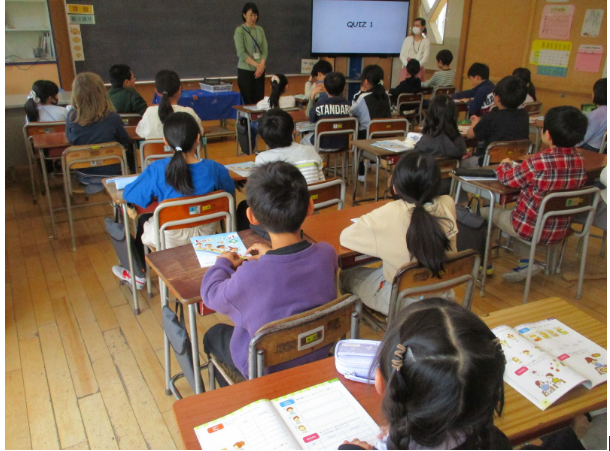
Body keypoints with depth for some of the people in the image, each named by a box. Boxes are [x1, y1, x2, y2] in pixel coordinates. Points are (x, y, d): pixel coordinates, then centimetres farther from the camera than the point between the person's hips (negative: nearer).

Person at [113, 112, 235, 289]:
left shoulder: (157, 170, -25)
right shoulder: (214, 169, -19)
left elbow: (129, 195, -15)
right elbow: (230, 192, -1)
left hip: (171, 239, -3)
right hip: (206, 234, 3)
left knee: (143, 220, 32)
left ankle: (138, 275, 51)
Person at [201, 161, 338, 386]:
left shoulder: (249, 275, -36)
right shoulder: (327, 254, -24)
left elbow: (212, 296, -13)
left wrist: (223, 264, 5)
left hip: (266, 371, -4)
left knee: (213, 335, 24)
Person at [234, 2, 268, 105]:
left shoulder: (260, 30, 9)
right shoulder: (240, 30, -5)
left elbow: (265, 50, 5)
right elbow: (241, 53, -13)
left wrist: (261, 66, -11)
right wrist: (257, 65, -18)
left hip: (259, 70, 4)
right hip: (245, 70, -4)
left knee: (259, 101, 4)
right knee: (248, 101, -3)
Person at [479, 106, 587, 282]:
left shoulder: (539, 162, -28)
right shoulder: (580, 161, -7)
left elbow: (507, 178, -13)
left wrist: (505, 164, 8)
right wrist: (519, 166, 9)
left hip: (531, 228, -6)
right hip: (560, 231, 7)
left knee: (484, 212, 15)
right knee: (515, 210, 33)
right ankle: (526, 261, 21)